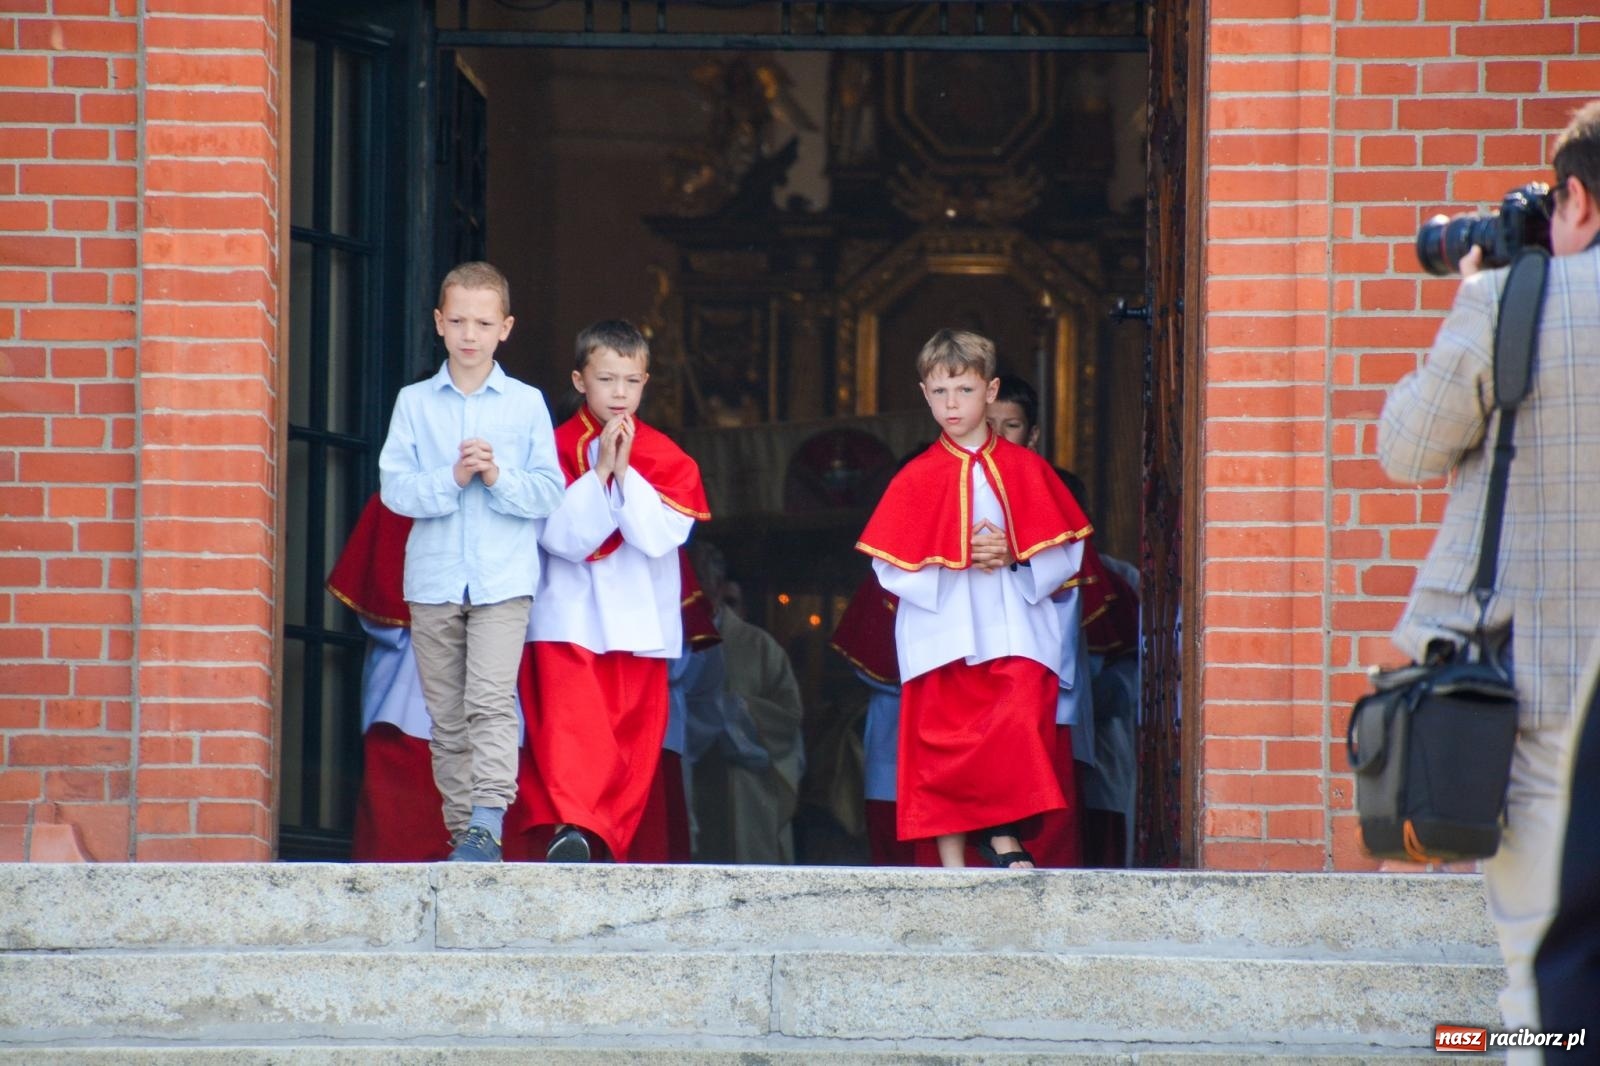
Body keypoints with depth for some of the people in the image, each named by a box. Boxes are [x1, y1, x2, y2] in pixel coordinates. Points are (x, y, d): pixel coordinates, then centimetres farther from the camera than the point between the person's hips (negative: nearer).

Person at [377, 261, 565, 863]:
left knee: (491, 701, -17)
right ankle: (461, 829, 11)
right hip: (433, 579, 2)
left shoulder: (526, 404, 6)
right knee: (446, 714, 6)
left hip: (503, 579, -2)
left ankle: (487, 824, -24)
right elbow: (395, 487, -1)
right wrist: (451, 480, -16)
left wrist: (499, 478, -15)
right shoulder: (414, 403, 8)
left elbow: (549, 492, 1)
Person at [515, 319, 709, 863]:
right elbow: (559, 536, -10)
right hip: (570, 618, -2)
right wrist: (599, 473, -17)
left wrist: (624, 471, -15)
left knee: (635, 737, 2)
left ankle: (607, 842, 8)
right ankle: (572, 828, -27)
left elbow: (661, 536, -8)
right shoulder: (558, 447, 1)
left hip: (640, 620, 2)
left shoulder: (665, 457, 6)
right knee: (570, 724, -18)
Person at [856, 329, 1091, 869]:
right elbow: (890, 564, 1)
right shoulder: (916, 479, 6)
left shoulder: (1026, 470, 8)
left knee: (1018, 722, -16)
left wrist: (1013, 558, -11)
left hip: (1013, 624, 0)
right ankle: (952, 860, 3)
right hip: (941, 633, 0)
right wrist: (953, 567, -12)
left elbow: (1066, 553, 6)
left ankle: (1004, 836, -7)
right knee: (943, 742, -1)